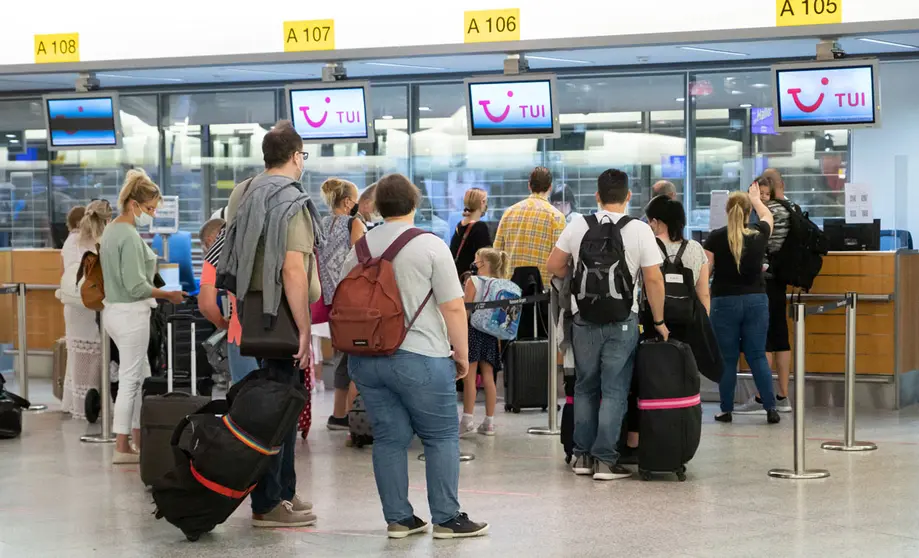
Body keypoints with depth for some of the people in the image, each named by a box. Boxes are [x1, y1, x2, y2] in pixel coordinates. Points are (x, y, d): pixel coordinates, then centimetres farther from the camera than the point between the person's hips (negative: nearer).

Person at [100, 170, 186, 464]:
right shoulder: (130, 236, -18)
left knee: (142, 376, 17)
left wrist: (159, 293, 15)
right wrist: (168, 295, -10)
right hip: (131, 314, -10)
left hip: (115, 309, 10)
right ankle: (122, 448, 2)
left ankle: (138, 438, 23)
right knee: (130, 379, -3)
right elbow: (136, 285, -21)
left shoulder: (112, 230, 12)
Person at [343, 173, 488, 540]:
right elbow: (453, 307, -8)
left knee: (388, 438, 9)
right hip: (419, 358, -5)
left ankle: (398, 518, 10)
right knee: (441, 437, 4)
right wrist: (462, 355, 1)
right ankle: (447, 519, 4)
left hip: (365, 357, 5)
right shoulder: (430, 246, -6)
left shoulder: (359, 248, 9)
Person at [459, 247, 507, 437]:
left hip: (473, 329, -5)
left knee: (469, 377, -5)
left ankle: (467, 420, -10)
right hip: (491, 333, 5)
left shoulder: (473, 281, -9)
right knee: (488, 377, 8)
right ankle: (489, 423, 10)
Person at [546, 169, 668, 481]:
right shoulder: (640, 231, -7)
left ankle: (582, 456, 17)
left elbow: (554, 266, 6)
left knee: (585, 388, 14)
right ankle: (605, 460, 1)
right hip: (622, 322, -2)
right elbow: (653, 280, -8)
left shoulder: (578, 226, 0)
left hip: (584, 318, 3)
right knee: (614, 391, 2)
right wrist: (658, 321, 2)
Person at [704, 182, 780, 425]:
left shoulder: (716, 237, -9)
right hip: (756, 300, 2)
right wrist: (755, 198, 41)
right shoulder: (759, 234, -1)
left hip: (725, 302, -2)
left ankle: (726, 410, 11)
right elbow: (768, 216, 22)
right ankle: (771, 409, 3)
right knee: (758, 356, 6)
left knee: (727, 359, 6)